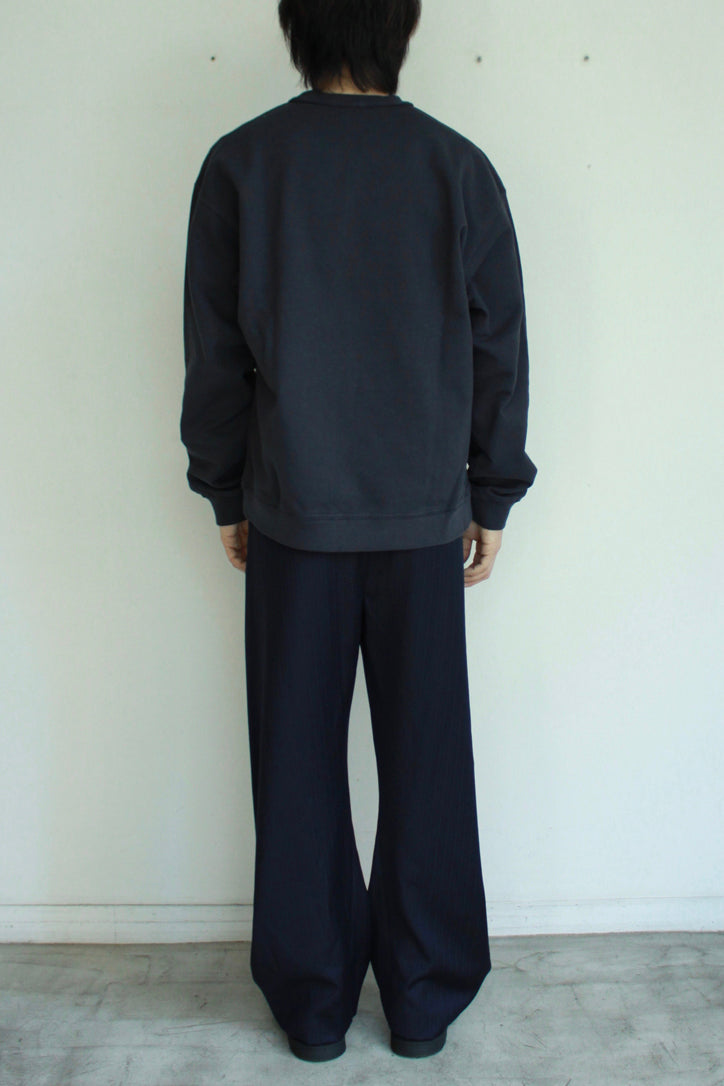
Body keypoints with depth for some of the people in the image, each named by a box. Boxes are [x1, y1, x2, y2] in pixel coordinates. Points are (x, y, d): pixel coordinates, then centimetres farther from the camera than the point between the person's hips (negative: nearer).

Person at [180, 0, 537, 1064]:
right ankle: (425, 997, 24)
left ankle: (312, 1000, 23)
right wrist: (492, 498, 11)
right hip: (424, 517, 1)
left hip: (292, 516, 0)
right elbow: (499, 350, 2)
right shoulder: (459, 167, 0)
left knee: (298, 763, 10)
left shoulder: (240, 164, -1)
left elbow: (215, 356, 1)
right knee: (427, 760, 11)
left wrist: (226, 496, 12)